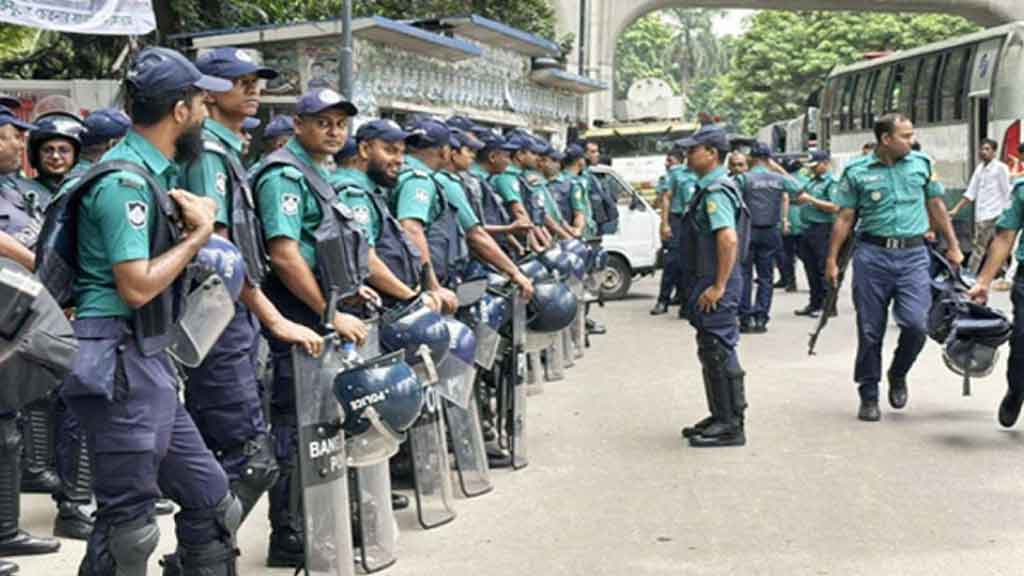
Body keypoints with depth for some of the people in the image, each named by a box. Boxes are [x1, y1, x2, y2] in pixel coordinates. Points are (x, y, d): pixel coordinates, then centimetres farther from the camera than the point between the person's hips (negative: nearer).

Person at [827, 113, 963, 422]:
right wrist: (832, 260, 1)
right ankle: (868, 396, 17)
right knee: (870, 331, 3)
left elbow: (936, 206, 16)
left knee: (916, 324, -11)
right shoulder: (856, 172, 1)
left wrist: (953, 247, 16)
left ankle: (898, 375, 18)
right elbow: (844, 219, 4)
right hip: (872, 255, -1)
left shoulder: (921, 164, 8)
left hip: (913, 255, 1)